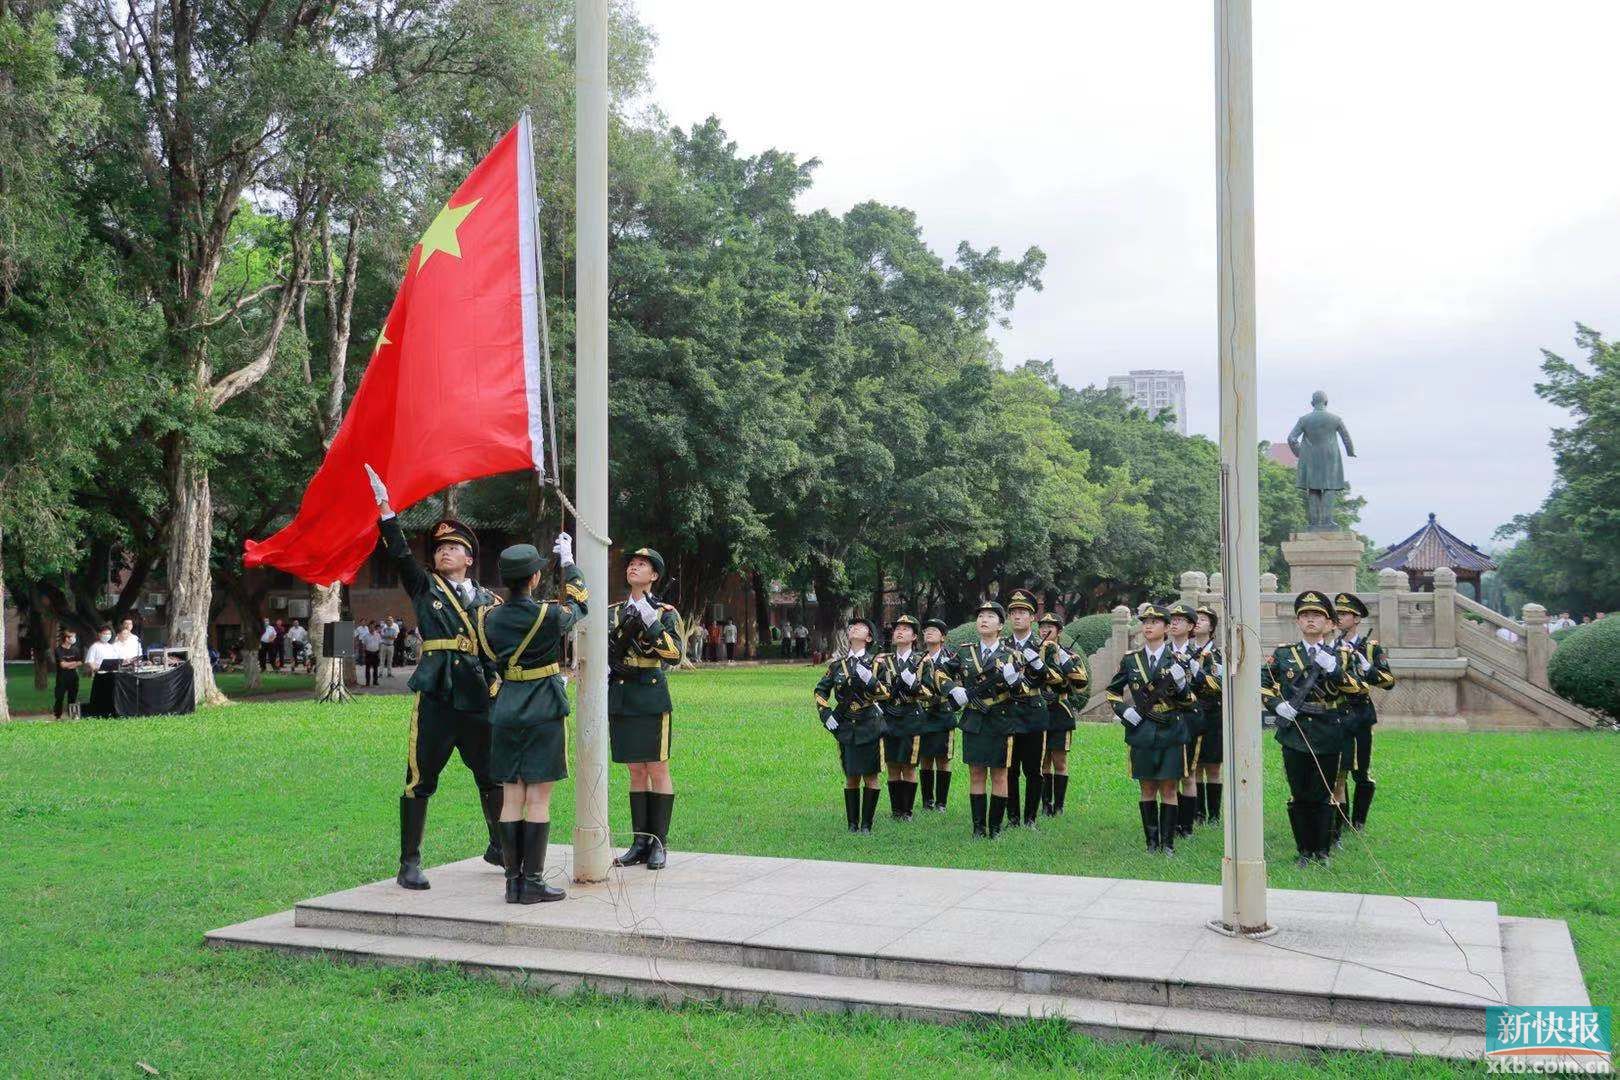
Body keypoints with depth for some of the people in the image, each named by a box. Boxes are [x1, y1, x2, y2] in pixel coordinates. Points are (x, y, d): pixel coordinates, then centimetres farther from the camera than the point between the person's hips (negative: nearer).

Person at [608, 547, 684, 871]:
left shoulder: (665, 612, 0)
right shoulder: (612, 612, 13)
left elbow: (675, 654, -14)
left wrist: (650, 622, -20)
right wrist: (604, 666, 2)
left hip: (651, 698, -4)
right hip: (620, 699, 4)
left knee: (657, 770, -1)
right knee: (636, 772, 10)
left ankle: (659, 844, 5)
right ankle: (640, 842, 15)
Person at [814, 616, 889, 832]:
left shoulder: (875, 662, 1)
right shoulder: (837, 664, 7)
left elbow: (886, 693, -7)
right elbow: (820, 691, 17)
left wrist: (870, 679, -24)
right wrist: (825, 714, 4)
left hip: (870, 727, -2)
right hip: (846, 728, 2)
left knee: (870, 777, 1)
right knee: (851, 777, 5)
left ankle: (866, 824, 8)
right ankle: (852, 823, 14)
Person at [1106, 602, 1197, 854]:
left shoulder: (1177, 660, 1)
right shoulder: (1131, 659, 5)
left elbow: (1190, 702, 3)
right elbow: (1112, 692, 17)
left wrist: (1182, 683, -16)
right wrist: (1123, 709, -1)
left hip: (1171, 732, -1)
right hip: (1142, 732, 1)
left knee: (1169, 788, 1)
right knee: (1148, 788, 7)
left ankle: (1168, 842, 9)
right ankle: (1151, 841, 15)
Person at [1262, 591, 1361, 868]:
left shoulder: (1340, 654, 6)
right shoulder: (1282, 654, 7)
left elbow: (1355, 688, -7)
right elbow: (1262, 685, 13)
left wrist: (1333, 668, -23)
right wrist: (1277, 705, -5)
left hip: (1328, 736, 0)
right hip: (1294, 735, 1)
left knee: (1323, 796, 5)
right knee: (1299, 796, 5)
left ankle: (1323, 851, 16)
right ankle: (1305, 851, 15)